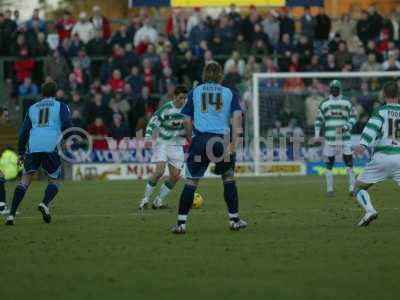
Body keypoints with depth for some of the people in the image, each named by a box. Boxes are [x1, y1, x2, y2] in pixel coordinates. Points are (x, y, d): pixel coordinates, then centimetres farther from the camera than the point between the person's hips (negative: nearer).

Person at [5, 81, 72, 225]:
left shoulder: (32, 108, 23)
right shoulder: (60, 106, 14)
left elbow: (24, 132, 19)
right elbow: (67, 124, -3)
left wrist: (21, 153, 24)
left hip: (33, 147, 2)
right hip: (52, 147, -2)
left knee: (25, 179, 3)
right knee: (54, 180, 12)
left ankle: (11, 214, -12)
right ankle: (45, 204, -17)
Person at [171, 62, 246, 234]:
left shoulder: (195, 92, 13)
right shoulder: (229, 93, 12)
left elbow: (187, 121, 8)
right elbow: (237, 116, -1)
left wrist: (191, 140, 18)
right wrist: (233, 143, -4)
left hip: (200, 139, 0)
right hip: (222, 140, 0)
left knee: (191, 181, 1)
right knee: (229, 179, 17)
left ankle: (181, 223, -4)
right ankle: (234, 220, 18)